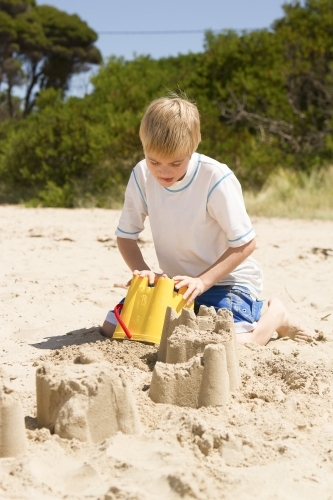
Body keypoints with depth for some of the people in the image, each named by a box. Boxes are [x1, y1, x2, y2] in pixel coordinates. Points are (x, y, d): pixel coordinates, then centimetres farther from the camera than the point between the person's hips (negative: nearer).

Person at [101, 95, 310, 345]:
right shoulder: (141, 176, -10)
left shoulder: (216, 179, -25)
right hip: (177, 282, 5)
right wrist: (142, 270, -19)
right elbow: (126, 235, 0)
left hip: (226, 279, -5)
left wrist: (202, 281, -27)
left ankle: (274, 315, 5)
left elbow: (245, 243, -19)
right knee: (112, 328, -6)